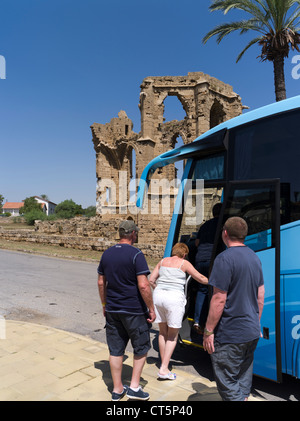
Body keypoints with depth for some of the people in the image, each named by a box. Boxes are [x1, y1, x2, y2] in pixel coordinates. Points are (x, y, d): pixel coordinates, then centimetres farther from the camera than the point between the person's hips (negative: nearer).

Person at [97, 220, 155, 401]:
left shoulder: (107, 254, 4)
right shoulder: (136, 254, -16)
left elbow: (101, 282, 11)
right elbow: (143, 286, -21)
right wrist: (151, 309, -11)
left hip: (112, 310, 6)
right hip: (134, 310, -5)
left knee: (116, 350, 15)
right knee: (141, 348, 15)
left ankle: (117, 389, 27)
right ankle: (134, 387, 17)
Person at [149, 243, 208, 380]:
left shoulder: (163, 261, 14)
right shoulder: (184, 263, 2)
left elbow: (151, 280, 12)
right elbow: (201, 279, 8)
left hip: (158, 296, 5)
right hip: (174, 298, -5)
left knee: (162, 332, 18)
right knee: (173, 336, 8)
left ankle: (163, 364, 26)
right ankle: (164, 369, 5)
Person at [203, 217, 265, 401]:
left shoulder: (225, 258, -19)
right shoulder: (254, 257, 8)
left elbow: (219, 299, -21)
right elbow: (260, 296, 14)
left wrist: (208, 331, -14)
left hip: (230, 335, -8)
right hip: (252, 333, 9)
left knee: (228, 383, 4)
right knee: (243, 380, 21)